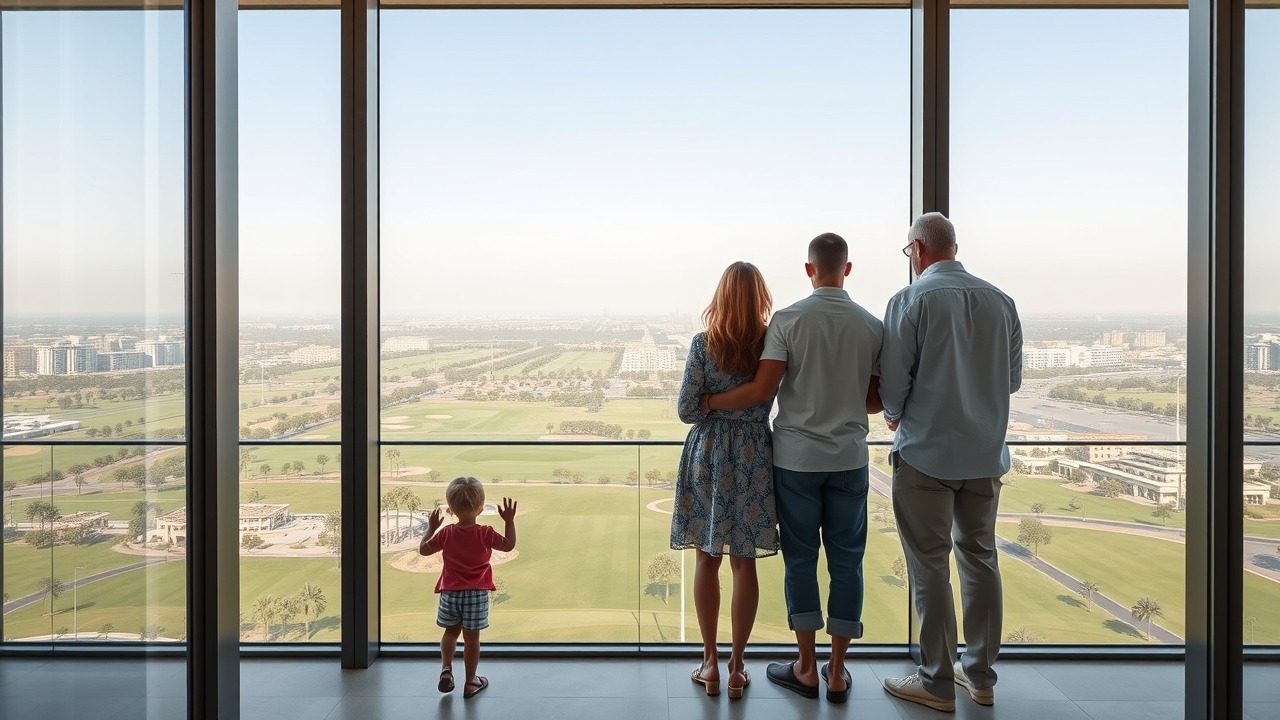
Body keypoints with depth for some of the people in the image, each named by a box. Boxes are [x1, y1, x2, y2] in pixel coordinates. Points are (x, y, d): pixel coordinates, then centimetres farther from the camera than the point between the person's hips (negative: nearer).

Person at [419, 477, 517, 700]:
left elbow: (423, 550, 6)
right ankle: (471, 682, 16)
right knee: (471, 637, 7)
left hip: (450, 592, 2)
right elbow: (509, 545, 0)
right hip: (477, 593, -2)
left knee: (451, 631, 22)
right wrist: (509, 521, 3)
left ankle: (446, 669, 5)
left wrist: (431, 527, 17)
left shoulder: (446, 533, -6)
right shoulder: (485, 534, -12)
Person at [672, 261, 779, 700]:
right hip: (755, 456, 1)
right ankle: (737, 666, 15)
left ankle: (710, 663, 17)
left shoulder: (703, 344, -8)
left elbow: (686, 410, -8)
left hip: (708, 454, -1)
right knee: (745, 562, 8)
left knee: (707, 561, 10)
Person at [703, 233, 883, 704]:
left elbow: (761, 390, -15)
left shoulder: (788, 320, -9)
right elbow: (877, 401, 3)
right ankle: (837, 672, 18)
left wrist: (709, 402, -1)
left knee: (800, 559, 9)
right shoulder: (871, 325, -1)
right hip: (849, 458, 2)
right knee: (846, 561, 10)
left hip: (796, 457, -2)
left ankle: (807, 668, 19)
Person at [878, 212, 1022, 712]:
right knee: (980, 558, 15)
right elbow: (1013, 379, 11)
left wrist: (894, 415, 8)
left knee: (929, 565, 3)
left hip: (926, 452, -5)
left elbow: (893, 379, -12)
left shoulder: (911, 300, -11)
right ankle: (980, 675, 24)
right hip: (986, 452, 5)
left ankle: (937, 683, 11)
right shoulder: (1000, 301, 4)